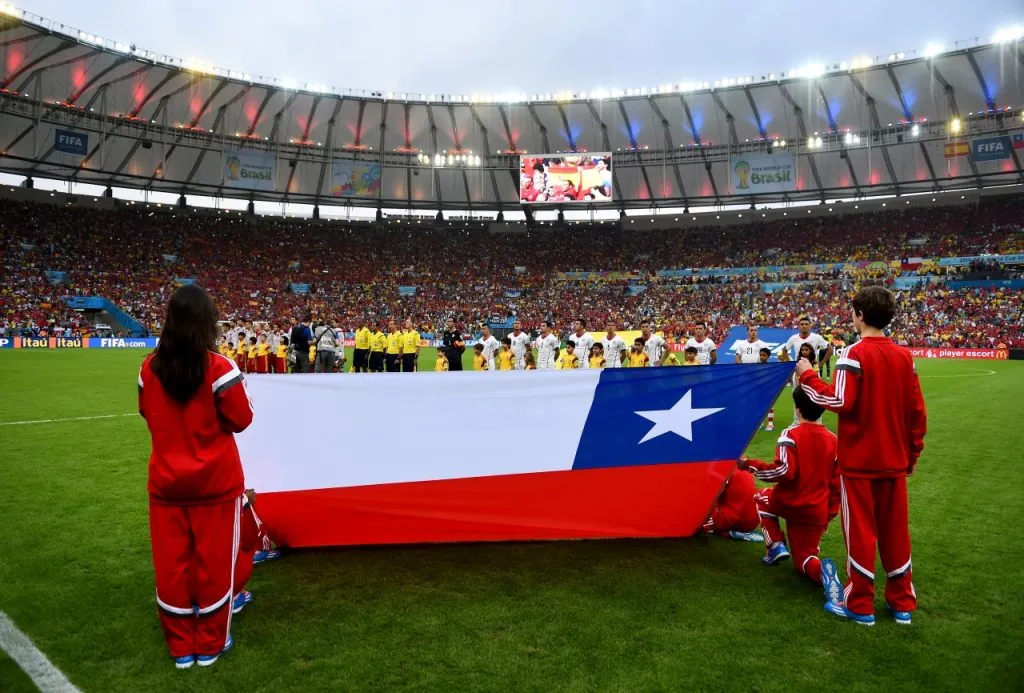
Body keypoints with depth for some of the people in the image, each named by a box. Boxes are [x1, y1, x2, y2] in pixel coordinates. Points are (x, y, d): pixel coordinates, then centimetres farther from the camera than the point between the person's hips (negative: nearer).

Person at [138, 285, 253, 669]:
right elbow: (241, 420, -9)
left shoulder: (150, 368, -5)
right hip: (215, 480, -3)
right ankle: (209, 644, 24)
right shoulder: (219, 368, -18)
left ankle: (181, 646, 27)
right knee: (213, 561, 11)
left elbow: (148, 413, 12)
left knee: (172, 562, 13)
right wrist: (238, 385, 5)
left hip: (166, 480, 4)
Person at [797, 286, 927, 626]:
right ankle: (902, 602, 25)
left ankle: (860, 605, 13)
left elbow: (840, 401, -20)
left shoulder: (855, 353, -14)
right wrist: (913, 452, 15)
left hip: (859, 460, -5)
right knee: (896, 530, 14)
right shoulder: (905, 356, 4)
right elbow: (917, 411, 6)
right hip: (894, 460, 6)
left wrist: (808, 376, -8)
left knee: (860, 531, 4)